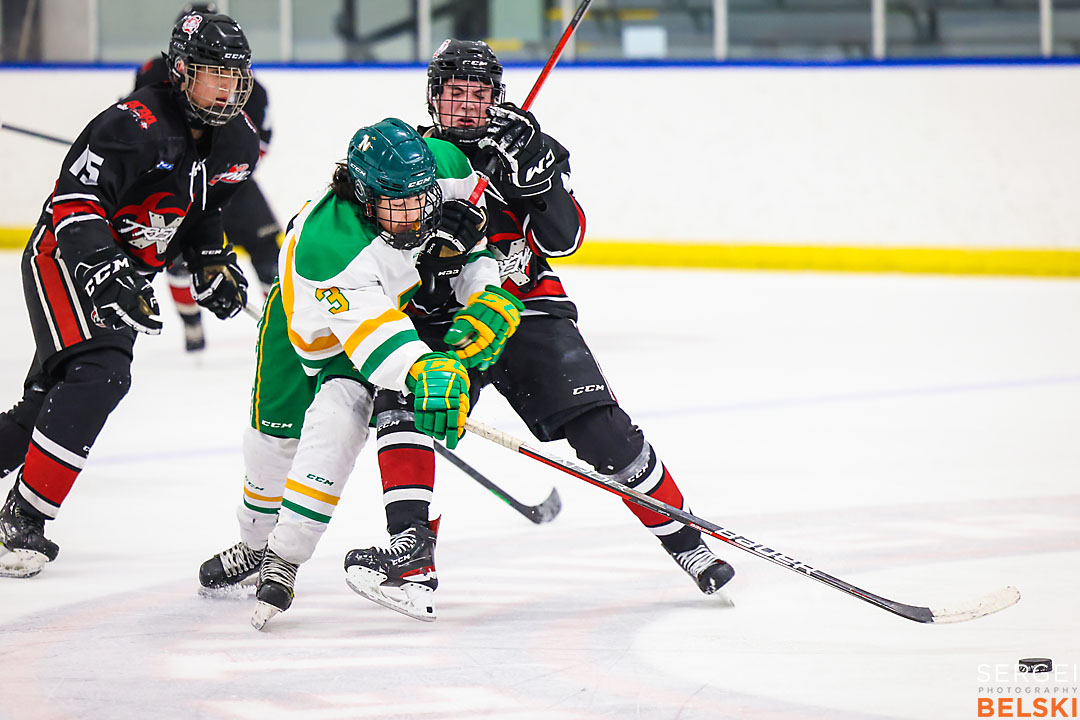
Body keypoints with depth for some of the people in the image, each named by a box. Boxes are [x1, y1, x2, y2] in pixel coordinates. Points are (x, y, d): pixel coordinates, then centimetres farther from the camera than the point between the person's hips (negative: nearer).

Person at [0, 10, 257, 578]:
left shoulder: (233, 142, 3)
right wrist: (104, 270, -41)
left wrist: (211, 261, 6)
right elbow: (74, 200, -31)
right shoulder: (138, 124, -24)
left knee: (51, 400, 11)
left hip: (126, 275, 9)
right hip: (67, 258, -9)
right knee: (98, 376, -25)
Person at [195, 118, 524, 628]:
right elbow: (372, 334, -50)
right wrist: (424, 372, -68)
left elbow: (476, 223, -6)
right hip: (311, 328, -2)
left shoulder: (444, 166, -30)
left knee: (337, 419, -20)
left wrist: (489, 296, -16)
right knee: (274, 438, 10)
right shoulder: (324, 247, -44)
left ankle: (284, 559, -13)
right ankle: (256, 546, 39)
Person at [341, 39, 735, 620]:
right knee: (398, 397, -28)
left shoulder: (535, 150, 2)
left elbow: (564, 239, -10)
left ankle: (685, 542, 1)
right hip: (442, 322, 1)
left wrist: (535, 173, -24)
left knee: (602, 430, -12)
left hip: (528, 311, -1)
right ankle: (410, 540, -30)